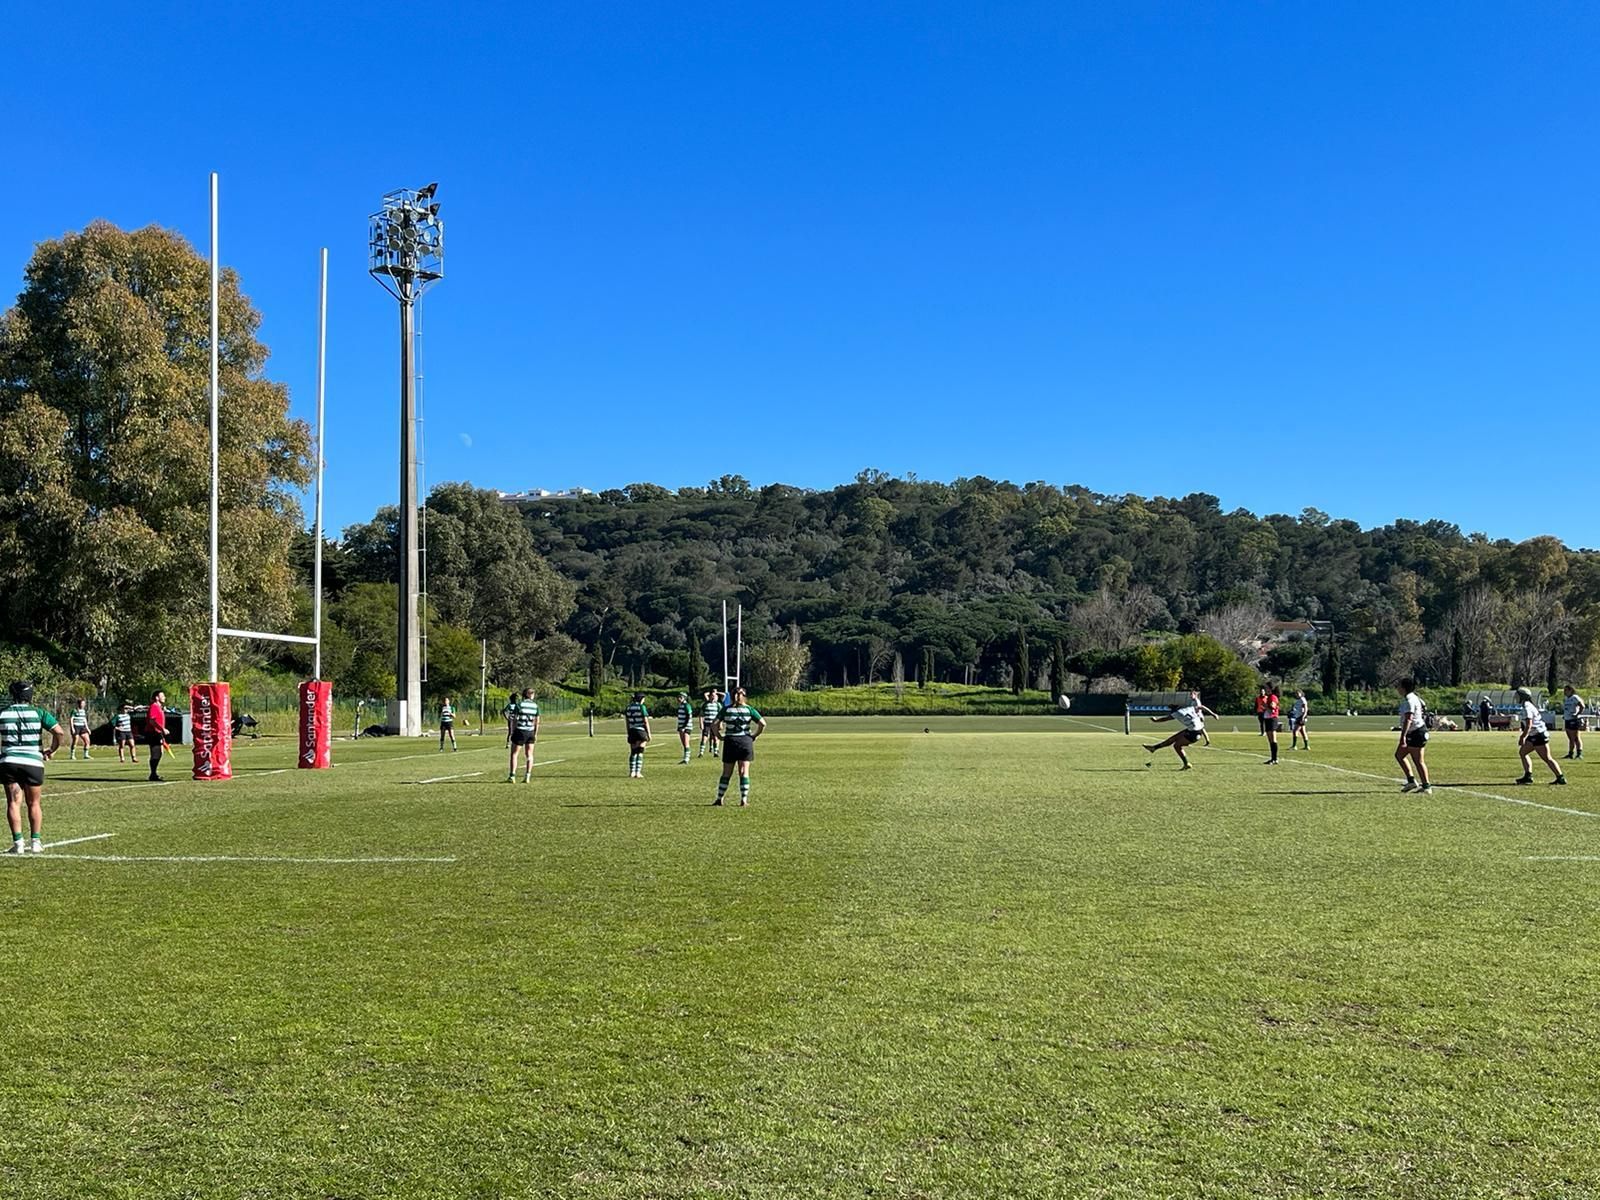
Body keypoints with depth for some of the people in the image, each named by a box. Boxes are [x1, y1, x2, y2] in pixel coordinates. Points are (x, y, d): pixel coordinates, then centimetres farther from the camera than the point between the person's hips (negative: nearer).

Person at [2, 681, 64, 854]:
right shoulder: (38, 713, 0)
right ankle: (35, 842, 9)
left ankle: (18, 843, -4)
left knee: (13, 803, 4)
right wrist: (52, 750, 5)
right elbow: (58, 732, -10)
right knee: (34, 804, 11)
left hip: (8, 762, 1)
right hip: (33, 762, 0)